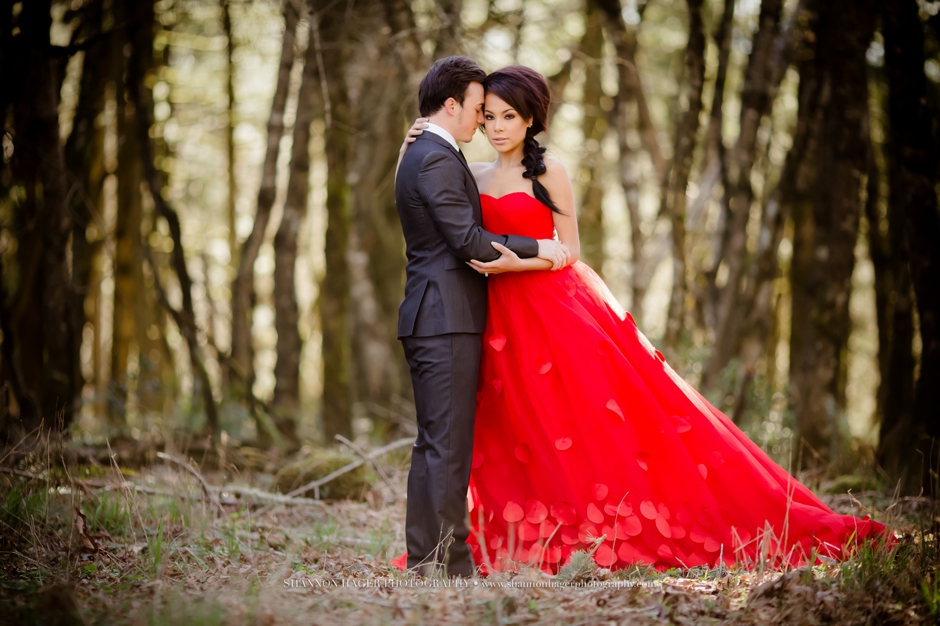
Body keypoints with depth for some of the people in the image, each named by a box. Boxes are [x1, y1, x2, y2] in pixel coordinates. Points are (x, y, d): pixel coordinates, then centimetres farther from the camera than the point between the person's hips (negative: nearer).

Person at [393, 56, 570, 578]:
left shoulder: (422, 156, 21)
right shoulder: (438, 159, -12)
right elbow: (468, 241, -18)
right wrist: (535, 248, -11)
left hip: (433, 320, 11)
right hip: (446, 320, -11)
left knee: (435, 444, 11)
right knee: (448, 444, -10)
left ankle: (425, 561, 14)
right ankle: (445, 561, -8)